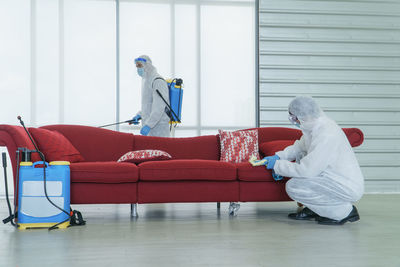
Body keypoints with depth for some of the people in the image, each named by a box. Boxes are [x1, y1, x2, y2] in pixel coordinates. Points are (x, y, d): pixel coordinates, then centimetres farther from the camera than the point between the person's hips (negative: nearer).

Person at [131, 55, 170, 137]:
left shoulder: (158, 81, -15)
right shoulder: (146, 80, 17)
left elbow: (159, 107, -23)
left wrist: (148, 125, -27)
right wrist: (139, 115, 12)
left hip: (158, 127, -10)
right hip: (149, 124, 10)